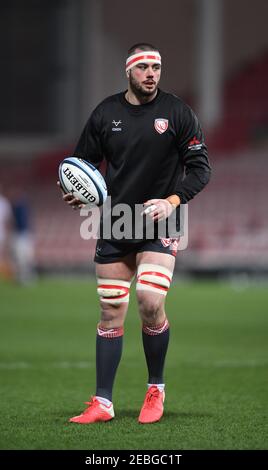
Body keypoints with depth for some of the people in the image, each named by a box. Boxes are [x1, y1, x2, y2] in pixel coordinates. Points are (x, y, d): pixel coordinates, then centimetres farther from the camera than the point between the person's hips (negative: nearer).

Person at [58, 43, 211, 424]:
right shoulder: (105, 113, 4)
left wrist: (174, 201, -16)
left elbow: (200, 166, -1)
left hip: (159, 225, -3)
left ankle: (156, 390, 4)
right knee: (110, 314, 2)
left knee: (150, 303, -17)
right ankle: (103, 403, 7)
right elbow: (85, 161, 14)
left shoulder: (177, 112, -3)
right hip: (114, 227, 3)